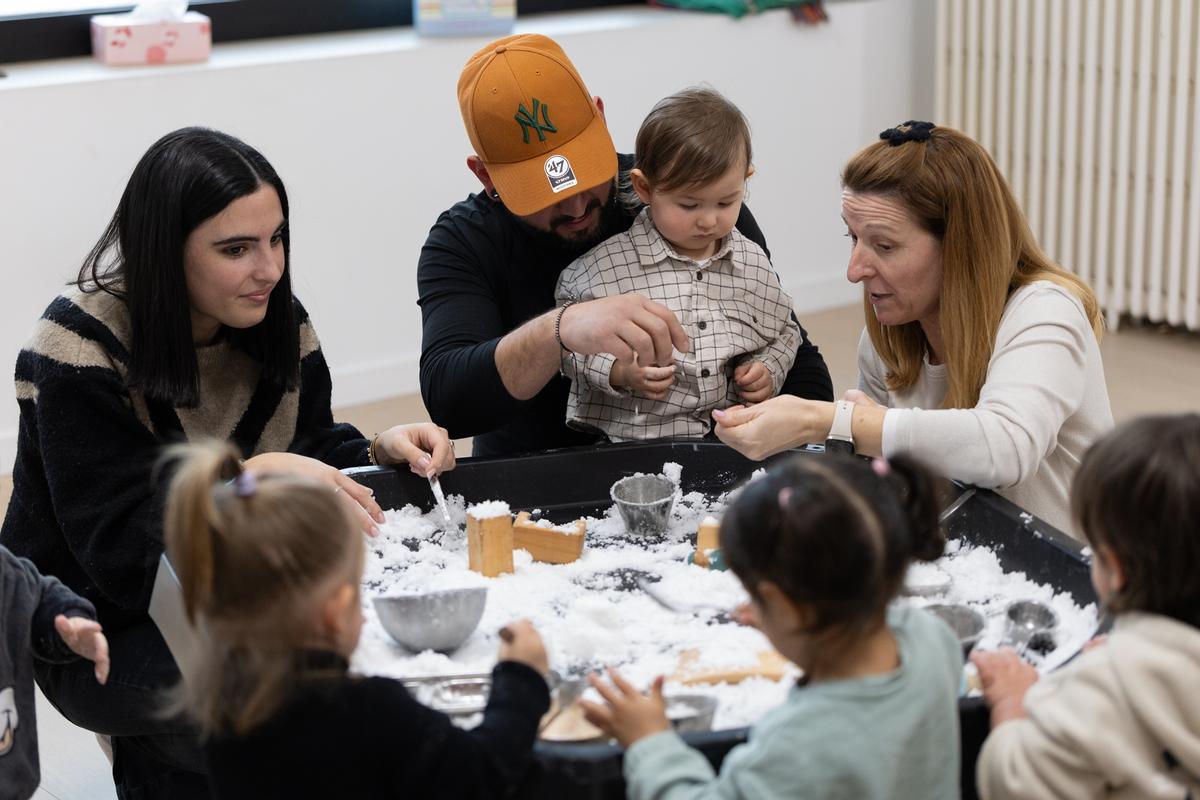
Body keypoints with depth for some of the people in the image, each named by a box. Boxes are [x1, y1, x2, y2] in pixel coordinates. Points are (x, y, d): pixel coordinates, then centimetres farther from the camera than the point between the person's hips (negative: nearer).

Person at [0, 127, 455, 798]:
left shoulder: (278, 323, -1)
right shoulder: (81, 351, -20)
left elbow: (310, 453, 6)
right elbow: (119, 550, -25)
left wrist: (379, 452, -15)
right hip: (103, 630, -7)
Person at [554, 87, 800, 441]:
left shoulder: (753, 263, 10)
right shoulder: (606, 265, -5)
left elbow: (783, 332, 25)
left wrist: (769, 371, 5)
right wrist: (619, 372, -15)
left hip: (732, 439, 6)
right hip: (628, 437, -5)